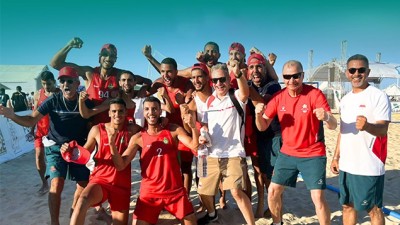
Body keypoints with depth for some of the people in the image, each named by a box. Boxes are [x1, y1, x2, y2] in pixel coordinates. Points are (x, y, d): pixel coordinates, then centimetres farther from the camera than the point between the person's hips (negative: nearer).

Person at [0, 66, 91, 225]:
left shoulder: (85, 101, -11)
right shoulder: (53, 100, -14)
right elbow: (31, 120, -13)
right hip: (56, 147, -2)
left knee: (84, 184, 7)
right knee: (56, 184, -16)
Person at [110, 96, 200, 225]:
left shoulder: (174, 130, -3)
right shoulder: (138, 138, -3)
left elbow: (194, 146, -14)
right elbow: (120, 165, -7)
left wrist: (193, 127, -33)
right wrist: (112, 143, -21)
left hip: (175, 190, 0)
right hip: (149, 193, 0)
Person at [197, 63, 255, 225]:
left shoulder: (236, 97, -6)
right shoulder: (209, 101, 8)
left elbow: (245, 92, -31)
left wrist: (238, 74, -51)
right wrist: (203, 136, -7)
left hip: (234, 154, -5)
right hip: (212, 155, 6)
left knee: (237, 192, -18)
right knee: (203, 191, 14)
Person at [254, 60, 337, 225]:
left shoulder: (315, 94, -15)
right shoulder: (278, 97, -4)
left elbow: (333, 126, -21)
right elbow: (262, 127, -4)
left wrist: (327, 117, -45)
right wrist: (258, 114, -26)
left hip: (313, 155, -3)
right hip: (287, 154, 4)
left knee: (318, 198, -7)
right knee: (272, 191, 7)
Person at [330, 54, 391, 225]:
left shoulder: (379, 96, -9)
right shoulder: (345, 99, 11)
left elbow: (383, 129, -18)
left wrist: (367, 126, -40)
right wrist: (336, 157, 14)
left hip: (369, 166, -7)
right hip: (346, 165, 7)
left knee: (373, 209, 6)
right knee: (347, 205, 16)